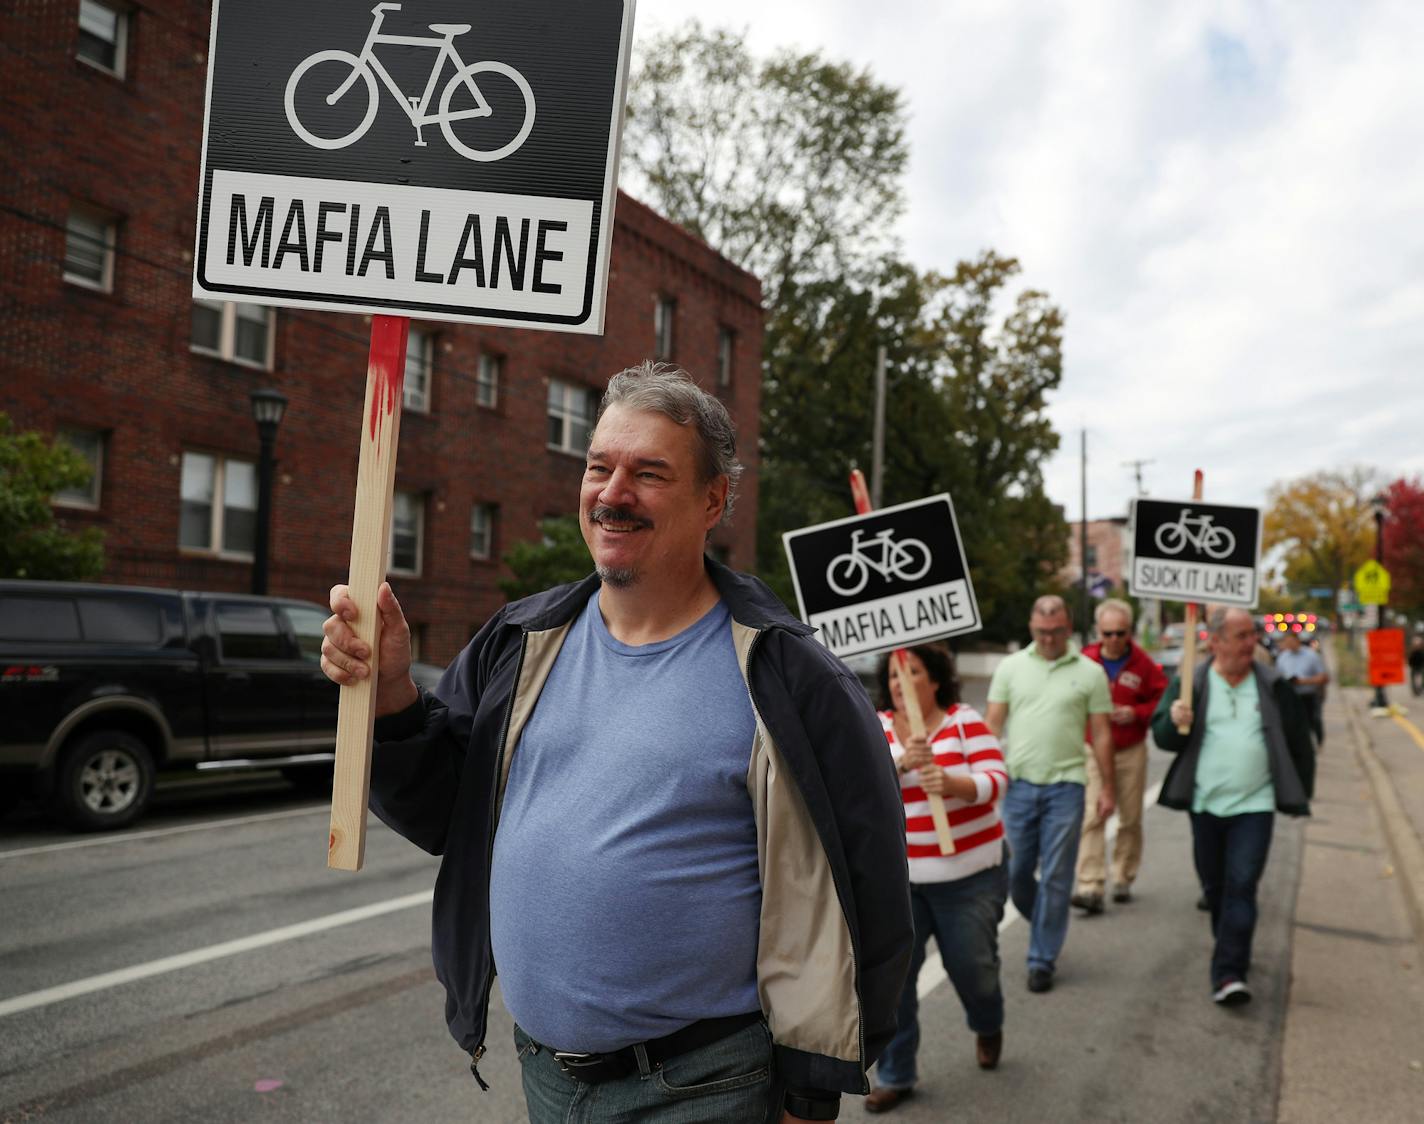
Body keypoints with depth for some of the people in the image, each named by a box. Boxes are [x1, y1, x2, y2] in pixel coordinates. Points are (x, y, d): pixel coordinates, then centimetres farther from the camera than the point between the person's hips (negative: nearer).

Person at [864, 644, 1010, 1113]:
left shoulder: (965, 721, -8)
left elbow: (995, 780, -15)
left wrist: (949, 783, -34)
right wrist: (902, 763, -29)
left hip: (969, 875, -1)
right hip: (896, 878, 2)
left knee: (971, 966, 12)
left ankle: (988, 1027, 46)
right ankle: (894, 1075, 17)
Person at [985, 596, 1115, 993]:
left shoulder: (1090, 672, 2)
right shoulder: (1010, 667, 5)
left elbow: (1101, 734, 5)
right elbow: (993, 725, 5)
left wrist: (1108, 787, 4)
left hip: (1065, 785, -1)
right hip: (1018, 783, 2)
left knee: (1055, 878, 2)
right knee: (1016, 871, 8)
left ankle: (1043, 960, 14)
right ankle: (1046, 927, 35)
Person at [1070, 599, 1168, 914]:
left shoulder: (1144, 664, -3)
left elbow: (1163, 701, 2)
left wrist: (1136, 713, -14)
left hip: (1131, 752, 1)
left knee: (1130, 819, 10)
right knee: (1092, 818, -11)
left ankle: (1123, 880, 26)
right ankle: (1090, 888, -13)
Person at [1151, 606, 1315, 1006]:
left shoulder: (1273, 686, 0)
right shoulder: (1190, 684, -1)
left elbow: (1299, 741, 10)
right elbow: (1162, 738, -1)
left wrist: (1301, 790, 11)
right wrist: (1174, 722, -23)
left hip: (1254, 807, -1)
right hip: (1205, 805, 2)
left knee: (1241, 888, -10)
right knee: (1214, 887, 13)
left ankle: (1229, 974, -10)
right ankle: (1232, 953, 35)